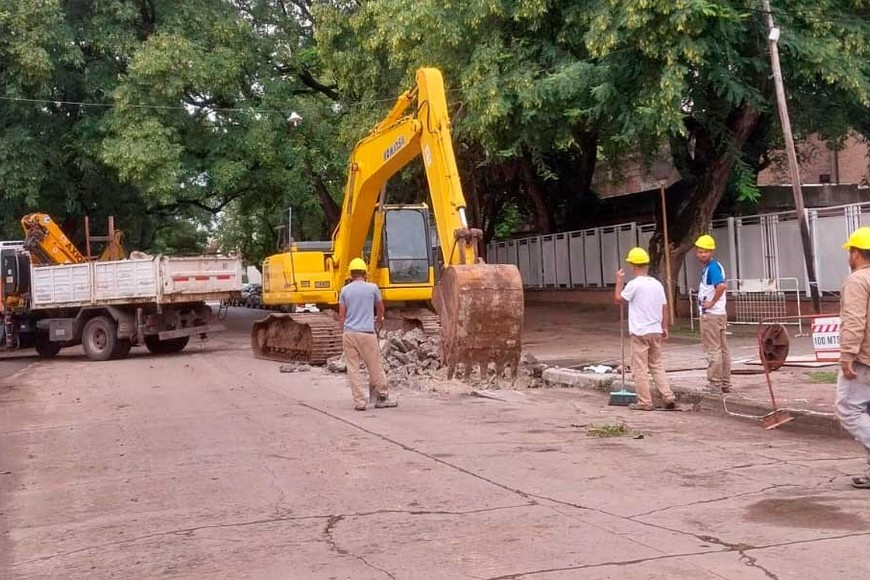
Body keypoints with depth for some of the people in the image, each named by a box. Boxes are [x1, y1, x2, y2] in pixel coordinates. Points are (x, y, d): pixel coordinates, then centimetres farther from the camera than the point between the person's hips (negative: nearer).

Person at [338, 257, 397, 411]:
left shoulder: (345, 290, 5)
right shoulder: (372, 288, 1)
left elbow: (341, 315, 7)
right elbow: (380, 308, 18)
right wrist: (380, 318, 40)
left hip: (348, 333, 3)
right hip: (366, 333, -2)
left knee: (353, 368, 4)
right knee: (375, 367, 7)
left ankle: (359, 402, 3)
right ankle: (382, 398, 15)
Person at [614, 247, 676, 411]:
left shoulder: (634, 284, -13)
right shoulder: (657, 284, 6)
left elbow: (618, 299, -3)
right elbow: (664, 307, 10)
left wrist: (619, 281, 8)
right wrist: (664, 327, 18)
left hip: (640, 332, -6)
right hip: (656, 331, 6)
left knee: (640, 368, 1)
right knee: (657, 365, 15)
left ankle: (644, 402, 2)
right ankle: (668, 397, 9)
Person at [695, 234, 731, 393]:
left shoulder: (712, 267, -15)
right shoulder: (708, 267, 15)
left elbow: (721, 285, -31)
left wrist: (711, 303, -21)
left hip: (711, 314, -10)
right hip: (720, 314, 10)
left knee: (712, 350, -5)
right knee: (722, 349, 12)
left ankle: (714, 383, -1)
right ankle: (725, 383, 18)